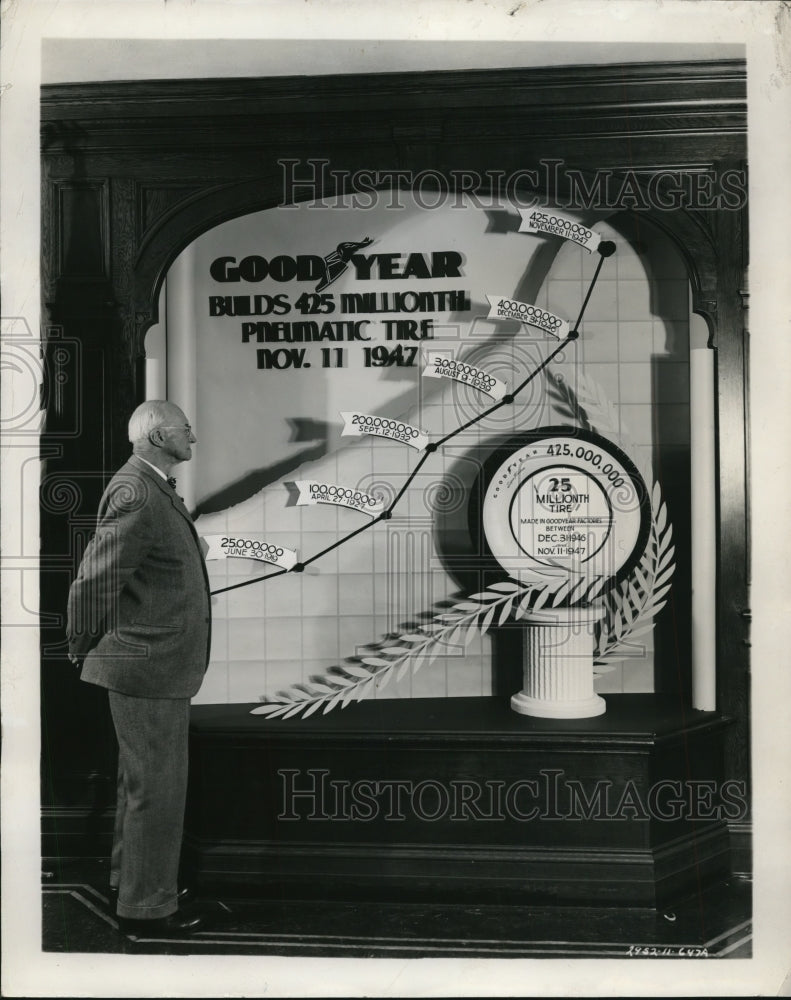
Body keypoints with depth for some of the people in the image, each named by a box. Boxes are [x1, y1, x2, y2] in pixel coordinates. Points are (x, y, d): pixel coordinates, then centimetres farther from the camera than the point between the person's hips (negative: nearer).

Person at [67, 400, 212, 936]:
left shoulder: (156, 490, 13)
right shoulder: (136, 494, -21)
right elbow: (94, 580, -23)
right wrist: (84, 647, -10)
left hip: (161, 663, 10)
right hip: (149, 667, -10)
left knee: (142, 780, 22)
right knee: (157, 786, 1)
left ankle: (130, 877, 39)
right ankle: (147, 906, 16)